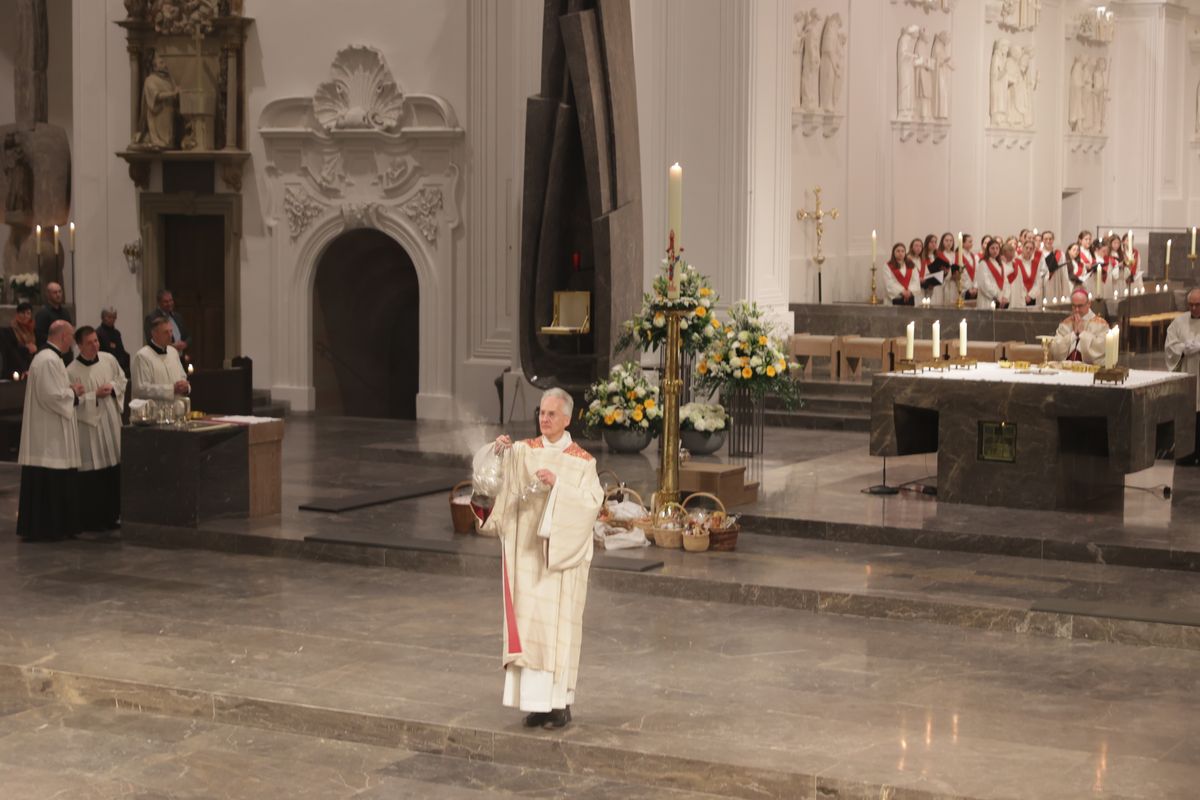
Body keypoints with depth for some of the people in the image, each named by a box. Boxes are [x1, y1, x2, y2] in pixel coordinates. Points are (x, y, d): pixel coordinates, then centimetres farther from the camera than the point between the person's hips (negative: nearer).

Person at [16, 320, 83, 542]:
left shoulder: (48, 357, 15)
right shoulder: (49, 361, -18)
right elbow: (53, 395, -24)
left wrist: (71, 391, 12)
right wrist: (73, 392, -8)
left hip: (51, 435, 11)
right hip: (48, 436, -11)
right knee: (48, 482, -6)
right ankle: (44, 529, -2)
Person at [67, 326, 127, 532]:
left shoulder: (109, 359, 2)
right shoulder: (72, 371, -13)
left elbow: (121, 379, 15)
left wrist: (113, 387, -5)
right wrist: (95, 395, -18)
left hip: (111, 422, 6)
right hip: (89, 425, -6)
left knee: (114, 469, 10)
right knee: (92, 475, -3)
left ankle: (110, 515, 21)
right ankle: (91, 520, 7)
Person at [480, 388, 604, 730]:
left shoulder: (582, 462, -2)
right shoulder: (523, 452, 6)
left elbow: (592, 502, -12)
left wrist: (558, 484, -23)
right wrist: (499, 449, -23)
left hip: (561, 554, -3)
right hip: (527, 551, 3)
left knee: (557, 623, -3)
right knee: (528, 621, 3)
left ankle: (560, 701, 4)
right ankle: (537, 700, 10)